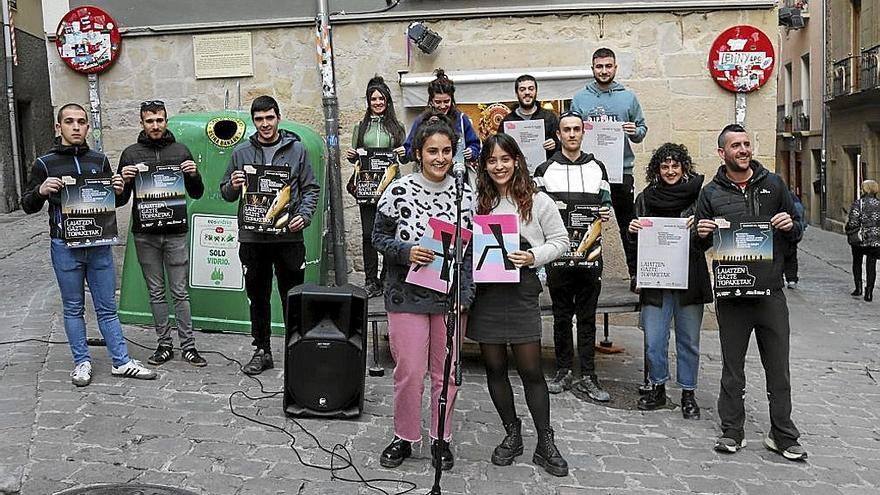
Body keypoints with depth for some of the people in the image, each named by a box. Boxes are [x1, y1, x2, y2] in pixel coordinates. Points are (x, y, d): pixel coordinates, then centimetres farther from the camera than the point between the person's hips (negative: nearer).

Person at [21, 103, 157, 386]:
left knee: (107, 307, 8)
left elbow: (116, 203, 18)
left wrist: (119, 191, -6)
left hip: (99, 245, 2)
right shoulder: (45, 164, 1)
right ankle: (82, 363, 20)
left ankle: (121, 362, 14)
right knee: (74, 308, 9)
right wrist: (40, 191, -18)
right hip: (65, 247, -2)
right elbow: (28, 206, 4)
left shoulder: (100, 161, 8)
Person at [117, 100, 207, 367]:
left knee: (180, 292, 1)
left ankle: (188, 346, 7)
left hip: (175, 232, -1)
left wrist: (194, 175, -10)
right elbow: (120, 199, 7)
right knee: (156, 292, 8)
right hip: (144, 234, 1)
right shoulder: (131, 154, 6)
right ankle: (164, 345, 17)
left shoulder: (180, 151, 6)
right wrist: (124, 180, -13)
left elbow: (196, 194, 10)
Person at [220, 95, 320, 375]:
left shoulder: (296, 149, 5)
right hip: (252, 237, 2)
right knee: (257, 297, 10)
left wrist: (304, 216, -10)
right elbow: (226, 194, 12)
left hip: (289, 236, -1)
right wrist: (233, 186, -11)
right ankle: (262, 351, 23)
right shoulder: (241, 152, 8)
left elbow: (310, 189, 6)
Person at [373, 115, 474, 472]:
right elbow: (379, 236, 0)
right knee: (409, 371, 1)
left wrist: (466, 291, -2)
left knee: (446, 372, 10)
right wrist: (406, 252, -19)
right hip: (408, 294, -2)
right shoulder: (398, 192, -6)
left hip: (451, 296, 2)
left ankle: (441, 439, 27)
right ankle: (404, 438, 22)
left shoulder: (465, 194, 2)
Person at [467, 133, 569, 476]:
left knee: (531, 370, 0)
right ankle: (512, 434, 27)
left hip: (521, 290, -3)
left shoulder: (538, 201, -1)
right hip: (485, 291, 3)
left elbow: (560, 242, 3)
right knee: (494, 367, 10)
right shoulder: (477, 202, 8)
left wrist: (534, 256, -13)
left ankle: (545, 444, 13)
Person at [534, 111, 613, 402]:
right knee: (561, 316, 8)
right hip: (558, 254, -1)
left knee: (587, 317, 6)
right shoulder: (545, 170, 5)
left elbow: (606, 204, 17)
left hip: (589, 254, 1)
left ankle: (588, 377, 12)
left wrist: (606, 214, -5)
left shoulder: (597, 169, 11)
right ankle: (563, 372, 19)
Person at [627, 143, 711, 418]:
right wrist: (633, 230, -8)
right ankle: (657, 389, 22)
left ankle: (688, 394, 22)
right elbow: (637, 241, 13)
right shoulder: (645, 198, 8)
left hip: (690, 279, -1)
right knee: (653, 341, 3)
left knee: (689, 341, 8)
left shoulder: (698, 194, 1)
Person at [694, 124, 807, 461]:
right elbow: (699, 243, 8)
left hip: (771, 291, 1)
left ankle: (783, 436, 20)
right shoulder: (711, 193, 4)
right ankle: (731, 432, 21)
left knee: (779, 369, 7)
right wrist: (702, 235, -14)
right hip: (731, 294, -1)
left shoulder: (773, 184, 7)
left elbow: (797, 231, 13)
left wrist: (790, 225, -10)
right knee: (732, 370, 9)